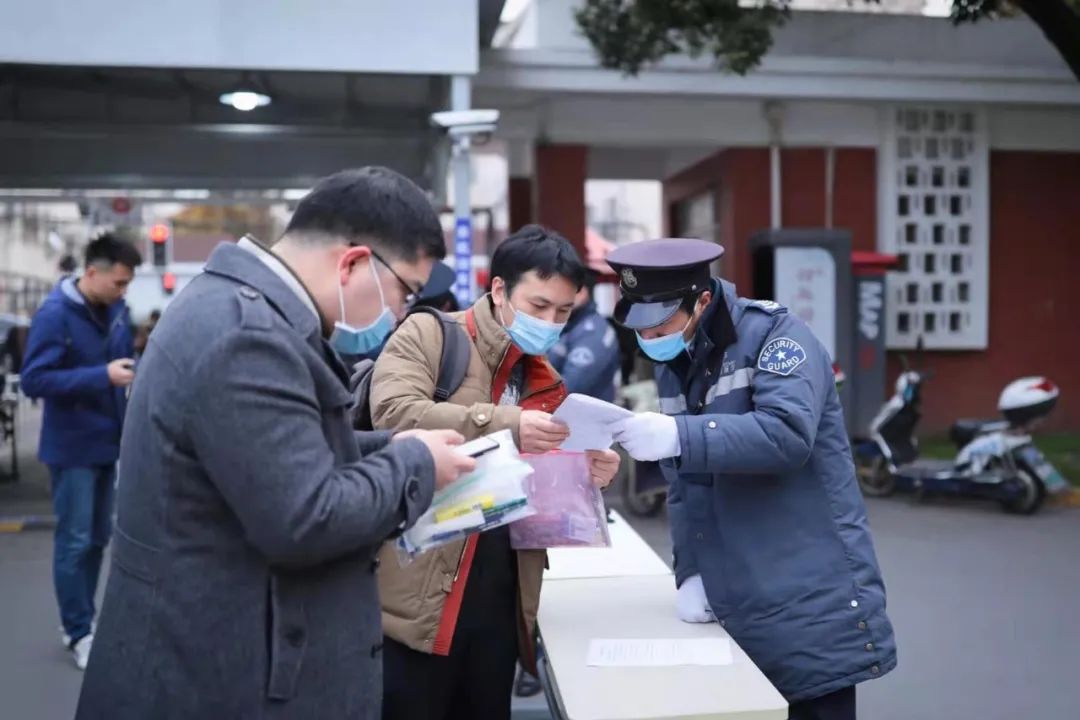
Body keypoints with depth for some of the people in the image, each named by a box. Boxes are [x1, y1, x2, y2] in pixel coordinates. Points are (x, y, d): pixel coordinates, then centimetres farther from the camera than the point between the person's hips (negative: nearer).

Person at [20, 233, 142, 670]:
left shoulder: (117, 310, 2)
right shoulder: (54, 314, -17)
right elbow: (33, 380, -21)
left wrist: (136, 373, -4)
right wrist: (103, 376, -28)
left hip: (108, 441, 7)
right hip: (72, 446, -6)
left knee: (98, 537, 15)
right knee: (75, 541, 3)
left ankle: (83, 621, 29)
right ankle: (78, 633, 15)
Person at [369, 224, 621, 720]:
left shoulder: (546, 383, 13)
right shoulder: (427, 336, -3)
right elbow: (393, 413, -21)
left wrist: (587, 478, -5)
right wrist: (507, 425, -27)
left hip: (499, 600, 6)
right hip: (417, 597, -5)